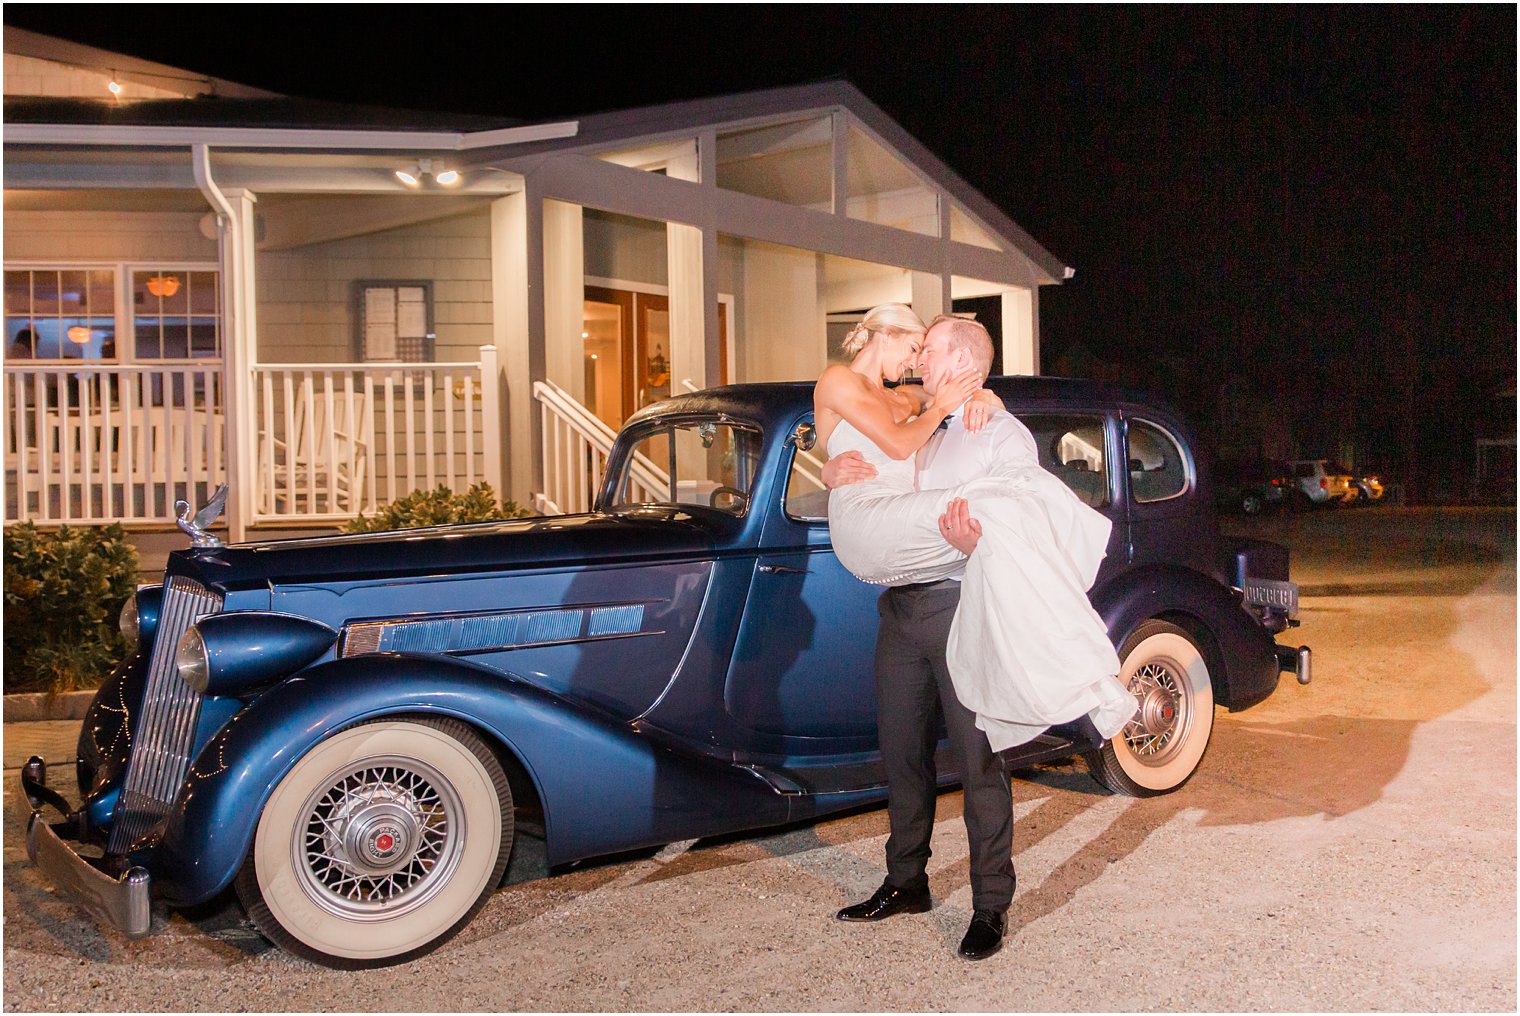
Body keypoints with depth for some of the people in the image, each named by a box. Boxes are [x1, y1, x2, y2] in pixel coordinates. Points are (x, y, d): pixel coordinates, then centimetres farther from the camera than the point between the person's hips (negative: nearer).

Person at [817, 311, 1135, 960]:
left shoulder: (1004, 436, 0)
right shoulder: (914, 430, 19)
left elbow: (1016, 533, -10)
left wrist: (977, 542, -33)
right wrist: (846, 475, -3)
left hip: (957, 609, -6)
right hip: (900, 609, 6)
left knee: (978, 761, -3)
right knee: (902, 754, 13)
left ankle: (991, 907, 7)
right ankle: (906, 883, 28)